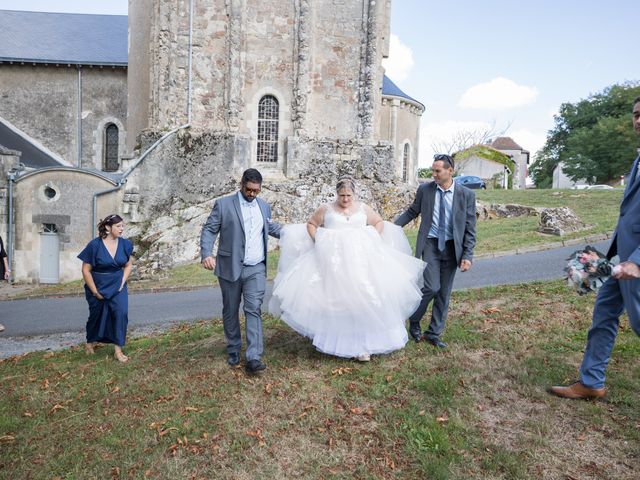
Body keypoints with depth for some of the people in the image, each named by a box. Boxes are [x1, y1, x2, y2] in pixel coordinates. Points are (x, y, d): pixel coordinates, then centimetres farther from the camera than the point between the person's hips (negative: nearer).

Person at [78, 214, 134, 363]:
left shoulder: (124, 244, -8)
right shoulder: (95, 245, -18)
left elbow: (128, 265, 5)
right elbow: (86, 270, -13)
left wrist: (122, 283, -5)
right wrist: (95, 291, -12)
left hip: (117, 286, 2)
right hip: (98, 287, -2)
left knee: (121, 313, -16)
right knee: (96, 316, 16)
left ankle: (118, 350, -5)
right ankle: (90, 342, 45)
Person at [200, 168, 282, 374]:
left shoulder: (264, 206, 11)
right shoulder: (223, 204, -3)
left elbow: (271, 227, 27)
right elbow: (209, 230, -4)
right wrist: (206, 254, -19)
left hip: (256, 269, 2)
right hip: (230, 268, -1)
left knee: (253, 310, -8)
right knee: (230, 311, 10)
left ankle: (253, 358, -9)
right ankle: (233, 350, 29)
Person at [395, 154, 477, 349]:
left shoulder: (466, 195, -3)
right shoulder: (424, 190, -2)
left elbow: (470, 228, -1)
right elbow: (411, 212, 11)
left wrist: (467, 255, -7)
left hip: (452, 248, 2)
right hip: (430, 244, -1)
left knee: (444, 293, 7)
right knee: (432, 287, -13)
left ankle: (434, 334, 21)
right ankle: (414, 320, 14)